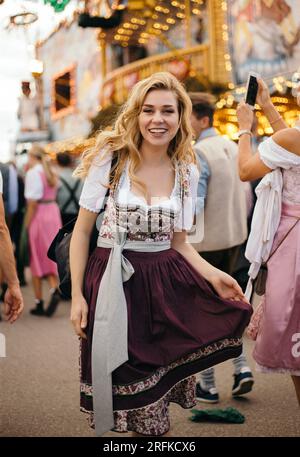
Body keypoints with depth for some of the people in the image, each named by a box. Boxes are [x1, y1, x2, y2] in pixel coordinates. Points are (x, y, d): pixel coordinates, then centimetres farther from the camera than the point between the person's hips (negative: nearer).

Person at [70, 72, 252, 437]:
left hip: (167, 282, 3)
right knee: (134, 405, 2)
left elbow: (178, 241, 11)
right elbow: (82, 231, -2)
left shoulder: (187, 171, 3)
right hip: (114, 282, -3)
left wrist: (213, 275, -6)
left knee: (156, 395, 4)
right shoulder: (110, 158, -6)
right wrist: (77, 295, -8)